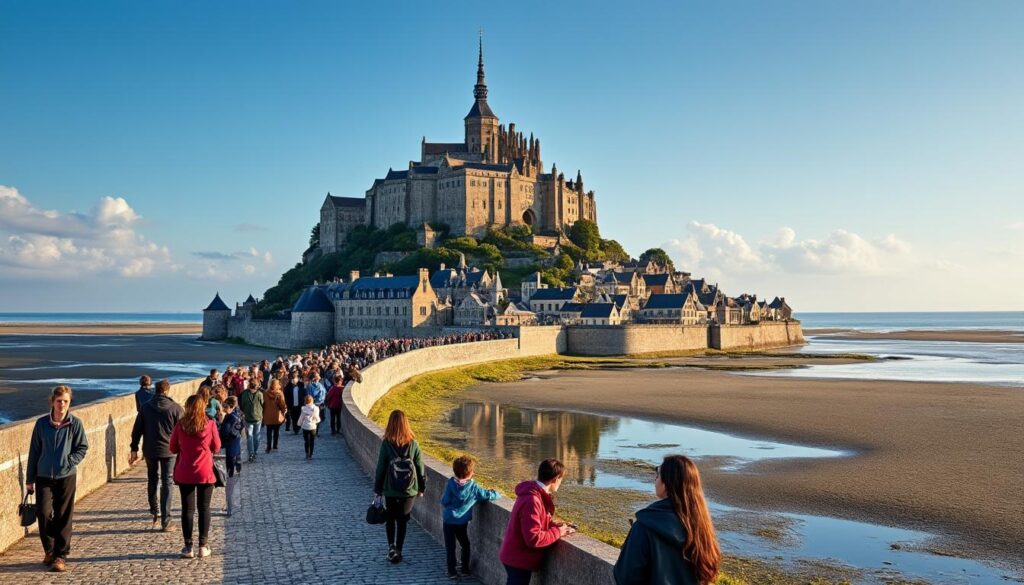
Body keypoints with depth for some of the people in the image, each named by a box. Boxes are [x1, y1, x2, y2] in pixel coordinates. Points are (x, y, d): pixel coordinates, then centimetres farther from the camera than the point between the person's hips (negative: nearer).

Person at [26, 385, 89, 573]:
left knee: (63, 517, 2)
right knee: (44, 513, -5)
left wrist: (69, 462, -14)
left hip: (66, 477, -1)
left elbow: (83, 448, 1)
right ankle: (49, 550, 18)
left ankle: (61, 555, 12)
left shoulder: (76, 423, -5)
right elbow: (34, 452, 7)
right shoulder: (42, 423, 0)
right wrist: (29, 479, 9)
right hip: (44, 477, 1)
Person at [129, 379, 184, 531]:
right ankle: (165, 521, -3)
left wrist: (134, 449, 12)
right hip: (168, 450, -2)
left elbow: (137, 429, 5)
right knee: (166, 484, 1)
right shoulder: (175, 408, -6)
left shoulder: (146, 407, 3)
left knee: (152, 481, 20)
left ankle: (155, 513, 24)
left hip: (149, 450, 3)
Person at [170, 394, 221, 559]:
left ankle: (188, 547, 8)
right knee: (204, 508, 9)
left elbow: (173, 448, 5)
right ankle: (203, 546, 9)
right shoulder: (210, 424, -8)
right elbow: (216, 448, 1)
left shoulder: (180, 425, -5)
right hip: (205, 472, -1)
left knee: (187, 509, 7)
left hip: (185, 473, 1)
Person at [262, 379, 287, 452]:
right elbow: (282, 404, -11)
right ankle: (275, 445, 15)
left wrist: (263, 414, 10)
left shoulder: (266, 393, -5)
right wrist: (285, 410, 6)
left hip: (268, 416, 2)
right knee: (276, 431, 13)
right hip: (277, 416, -2)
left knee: (269, 432, 9)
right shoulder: (279, 393, -14)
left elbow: (263, 404, 1)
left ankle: (268, 447, 4)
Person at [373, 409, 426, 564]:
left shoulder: (386, 444, -12)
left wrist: (377, 488, 5)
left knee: (390, 519, 17)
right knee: (402, 521, 14)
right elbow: (420, 468, 0)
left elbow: (380, 468, -6)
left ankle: (391, 546, 0)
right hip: (409, 491, 1)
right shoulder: (413, 444, -7)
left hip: (390, 491, -1)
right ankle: (398, 552, 16)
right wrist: (422, 487, 13)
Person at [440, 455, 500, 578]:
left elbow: (444, 501, -9)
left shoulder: (451, 483, -11)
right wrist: (497, 494, 10)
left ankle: (451, 571, 11)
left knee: (450, 546, 9)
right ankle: (465, 569, 25)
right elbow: (488, 495, -12)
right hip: (462, 522, 0)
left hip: (448, 520, 0)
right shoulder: (473, 488, -13)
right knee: (465, 545, 21)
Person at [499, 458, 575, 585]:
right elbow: (533, 538, -31)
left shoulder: (534, 494, 3)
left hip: (517, 557, 10)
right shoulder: (532, 501, -28)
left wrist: (553, 525, -1)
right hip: (519, 559, -10)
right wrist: (557, 532, -18)